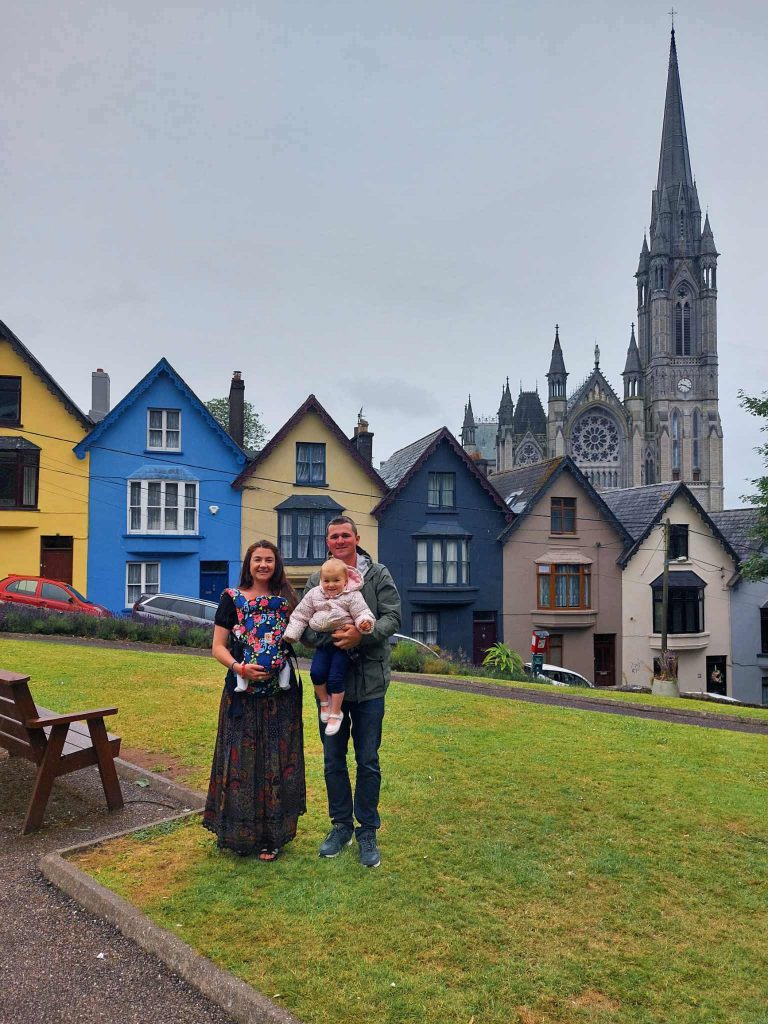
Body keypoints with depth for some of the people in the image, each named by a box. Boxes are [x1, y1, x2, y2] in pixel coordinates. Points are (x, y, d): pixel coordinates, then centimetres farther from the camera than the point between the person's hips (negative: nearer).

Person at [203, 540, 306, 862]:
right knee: (241, 761, 4)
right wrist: (239, 668, -17)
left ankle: (271, 836, 18)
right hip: (242, 693, -2)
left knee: (277, 761, 6)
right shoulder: (232, 598, 1)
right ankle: (240, 833, 19)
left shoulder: (287, 599, 8)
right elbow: (218, 646, -1)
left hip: (280, 695, 2)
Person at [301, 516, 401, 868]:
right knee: (333, 759, 13)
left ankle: (367, 831, 23)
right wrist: (332, 639, -19)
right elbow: (303, 627, -1)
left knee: (368, 761, 7)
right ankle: (342, 825, 31)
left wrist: (362, 635, -23)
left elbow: (392, 617, -6)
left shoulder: (378, 575, 1)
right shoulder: (316, 580, 5)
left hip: (369, 681, -2)